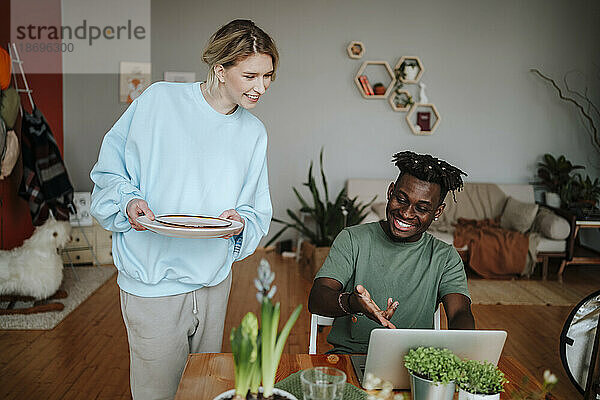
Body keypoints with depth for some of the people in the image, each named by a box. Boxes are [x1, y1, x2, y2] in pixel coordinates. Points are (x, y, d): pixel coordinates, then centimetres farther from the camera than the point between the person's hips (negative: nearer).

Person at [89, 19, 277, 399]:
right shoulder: (160, 99, -9)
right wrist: (129, 200, -21)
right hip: (153, 281, -4)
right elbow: (109, 172, -2)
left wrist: (240, 221, -12)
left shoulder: (254, 133, 5)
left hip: (214, 280, 4)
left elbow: (258, 212, 9)